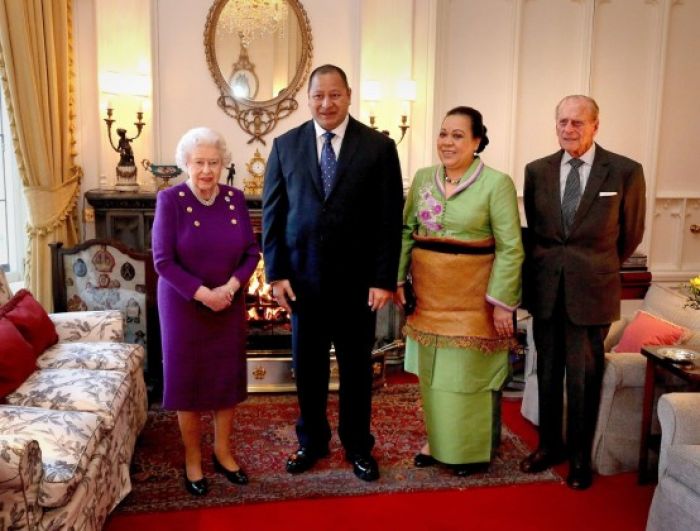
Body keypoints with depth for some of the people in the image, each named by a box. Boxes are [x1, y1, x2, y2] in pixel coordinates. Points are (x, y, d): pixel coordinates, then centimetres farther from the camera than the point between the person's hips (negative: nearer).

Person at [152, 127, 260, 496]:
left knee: (227, 379, 12)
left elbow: (252, 252, 0)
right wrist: (202, 293, -21)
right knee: (188, 381, 7)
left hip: (229, 306, 4)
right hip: (184, 307, -3)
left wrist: (231, 286, -15)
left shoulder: (235, 198, 0)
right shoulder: (170, 200, -10)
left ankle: (222, 453, 29)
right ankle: (193, 461, 23)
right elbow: (163, 261, -15)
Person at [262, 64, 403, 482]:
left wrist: (384, 279, -9)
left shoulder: (379, 146, -3)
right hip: (303, 278, 2)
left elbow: (390, 218, -5)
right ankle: (312, 440, 33)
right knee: (307, 365, 13)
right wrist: (276, 273, -2)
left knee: (357, 366, 12)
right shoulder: (286, 145, 3)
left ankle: (358, 445, 30)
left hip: (357, 279, -1)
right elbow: (272, 213, 4)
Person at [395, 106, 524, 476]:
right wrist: (398, 279, 4)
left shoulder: (497, 183, -11)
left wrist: (502, 301, -14)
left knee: (472, 371, 7)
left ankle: (475, 449, 25)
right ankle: (439, 440, 33)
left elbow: (511, 248, -11)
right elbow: (406, 231, 10)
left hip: (473, 296, -5)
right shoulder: (423, 178, 4)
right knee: (432, 370, 15)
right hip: (429, 293, 5)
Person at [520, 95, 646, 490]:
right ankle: (549, 445, 32)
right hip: (546, 290, 3)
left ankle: (580, 456, 24)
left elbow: (631, 233, 5)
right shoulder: (537, 171, 3)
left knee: (583, 378, 6)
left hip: (591, 292, -3)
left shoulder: (626, 172, -6)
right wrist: (548, 267, 11)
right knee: (547, 373, 14)